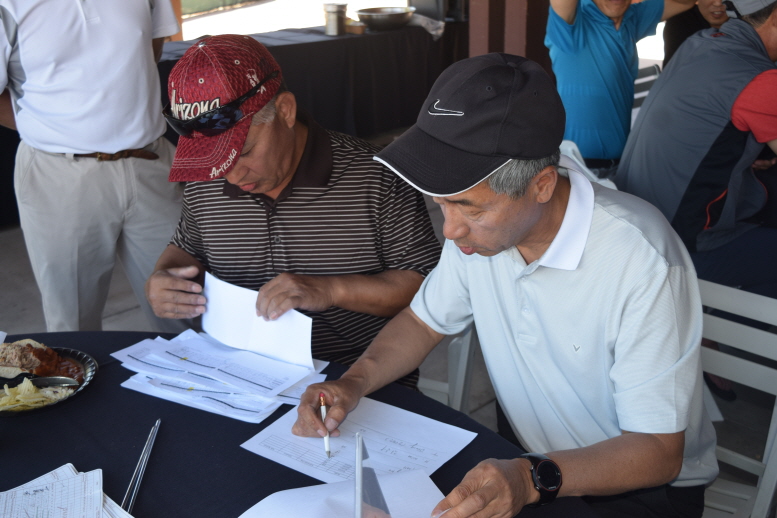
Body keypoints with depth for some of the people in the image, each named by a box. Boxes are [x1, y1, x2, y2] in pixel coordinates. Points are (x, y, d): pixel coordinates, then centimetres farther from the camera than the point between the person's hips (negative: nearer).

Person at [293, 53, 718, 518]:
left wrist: (535, 479, -37)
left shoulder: (643, 262, -29)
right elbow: (425, 321, 7)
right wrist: (354, 383, -10)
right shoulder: (481, 222, -10)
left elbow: (659, 450, -22)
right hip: (526, 463, 5)